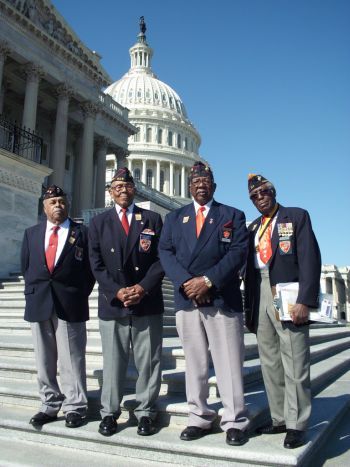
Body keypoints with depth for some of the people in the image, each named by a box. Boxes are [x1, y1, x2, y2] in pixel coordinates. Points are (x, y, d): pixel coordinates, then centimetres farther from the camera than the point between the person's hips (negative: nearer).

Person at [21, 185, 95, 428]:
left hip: (70, 304, -3)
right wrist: (32, 293, 7)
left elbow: (89, 268, 2)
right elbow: (26, 266, 16)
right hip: (39, 303, 4)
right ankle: (50, 406, 24)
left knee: (72, 360, 2)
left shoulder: (82, 232, 3)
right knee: (44, 360, 11)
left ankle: (75, 408, 14)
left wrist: (80, 297, -4)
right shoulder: (31, 233, 14)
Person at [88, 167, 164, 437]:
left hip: (147, 302, 0)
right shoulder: (99, 222, 10)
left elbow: (161, 259, 1)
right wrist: (117, 291, -10)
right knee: (113, 362, 7)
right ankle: (109, 413, 22)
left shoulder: (153, 219, 8)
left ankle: (145, 413, 19)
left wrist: (143, 287, -12)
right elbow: (96, 264, 3)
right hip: (112, 303, 1)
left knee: (148, 362, 6)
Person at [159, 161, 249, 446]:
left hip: (223, 299, -2)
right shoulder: (174, 217, 16)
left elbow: (239, 252, -4)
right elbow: (166, 252, 5)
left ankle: (235, 422, 13)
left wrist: (208, 280, -14)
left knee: (229, 364, 0)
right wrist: (186, 281, -11)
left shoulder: (233, 215, 9)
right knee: (195, 364, 9)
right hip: (186, 300, 3)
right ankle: (200, 419, 20)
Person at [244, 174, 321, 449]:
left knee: (295, 365, 0)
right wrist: (249, 307, 8)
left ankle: (296, 425, 11)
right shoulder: (253, 228, 18)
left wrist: (305, 301, -17)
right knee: (270, 364, 10)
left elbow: (310, 258, -7)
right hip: (260, 298, 5)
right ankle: (279, 419, 21)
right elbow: (249, 269, 14)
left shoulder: (297, 216, 3)